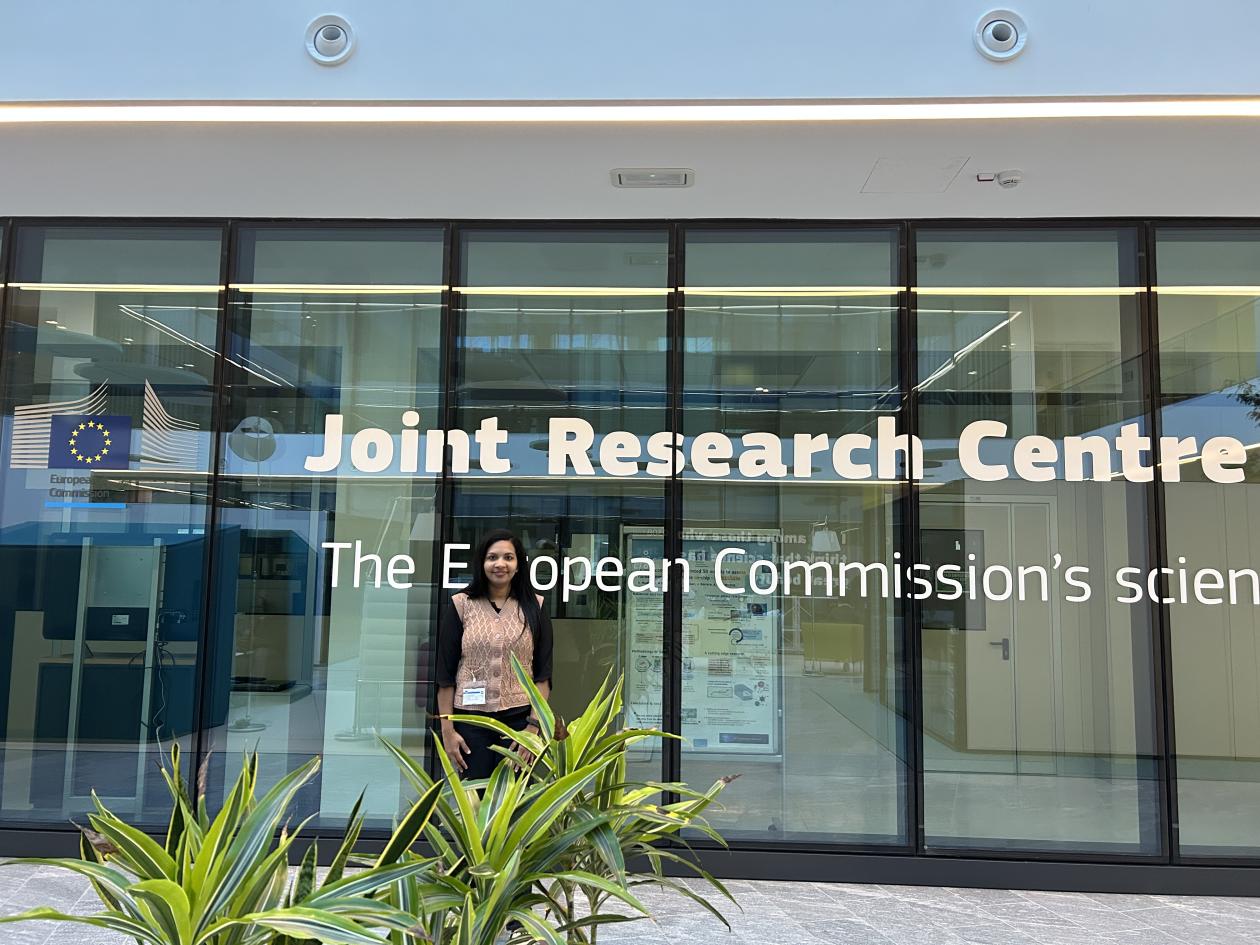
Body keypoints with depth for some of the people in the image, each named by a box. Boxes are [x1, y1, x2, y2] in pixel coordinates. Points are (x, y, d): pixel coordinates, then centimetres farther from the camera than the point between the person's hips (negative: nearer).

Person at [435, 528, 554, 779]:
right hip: (470, 720, 0)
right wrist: (447, 730, -1)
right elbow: (445, 674, 3)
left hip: (519, 719, 0)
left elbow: (543, 674, 3)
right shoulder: (461, 605, 3)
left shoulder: (534, 608, 5)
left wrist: (534, 725, -6)